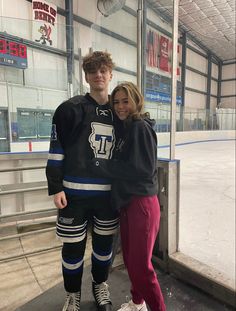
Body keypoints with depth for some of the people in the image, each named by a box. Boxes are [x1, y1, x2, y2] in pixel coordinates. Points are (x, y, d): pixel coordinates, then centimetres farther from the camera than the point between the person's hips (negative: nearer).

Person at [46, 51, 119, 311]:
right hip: (75, 191, -3)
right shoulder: (70, 109, -5)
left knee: (104, 242, 17)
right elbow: (56, 151, -6)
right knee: (73, 246, 10)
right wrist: (56, 187, -9)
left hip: (109, 192, 4)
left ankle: (100, 285, 43)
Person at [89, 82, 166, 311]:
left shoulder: (141, 127, -13)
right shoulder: (123, 128, 13)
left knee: (140, 263, 2)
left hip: (142, 202, -8)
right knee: (129, 257, 19)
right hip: (125, 201, 8)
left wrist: (102, 166, -18)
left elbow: (143, 168, -20)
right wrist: (101, 164, -2)